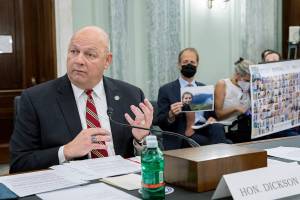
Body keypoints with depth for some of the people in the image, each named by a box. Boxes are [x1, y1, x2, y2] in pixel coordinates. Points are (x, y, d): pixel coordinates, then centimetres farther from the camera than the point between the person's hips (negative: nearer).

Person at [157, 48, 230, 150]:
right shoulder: (166, 90, 6)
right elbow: (161, 123, 2)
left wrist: (212, 119, -3)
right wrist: (171, 115, -20)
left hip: (205, 130, 5)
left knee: (217, 127, -30)